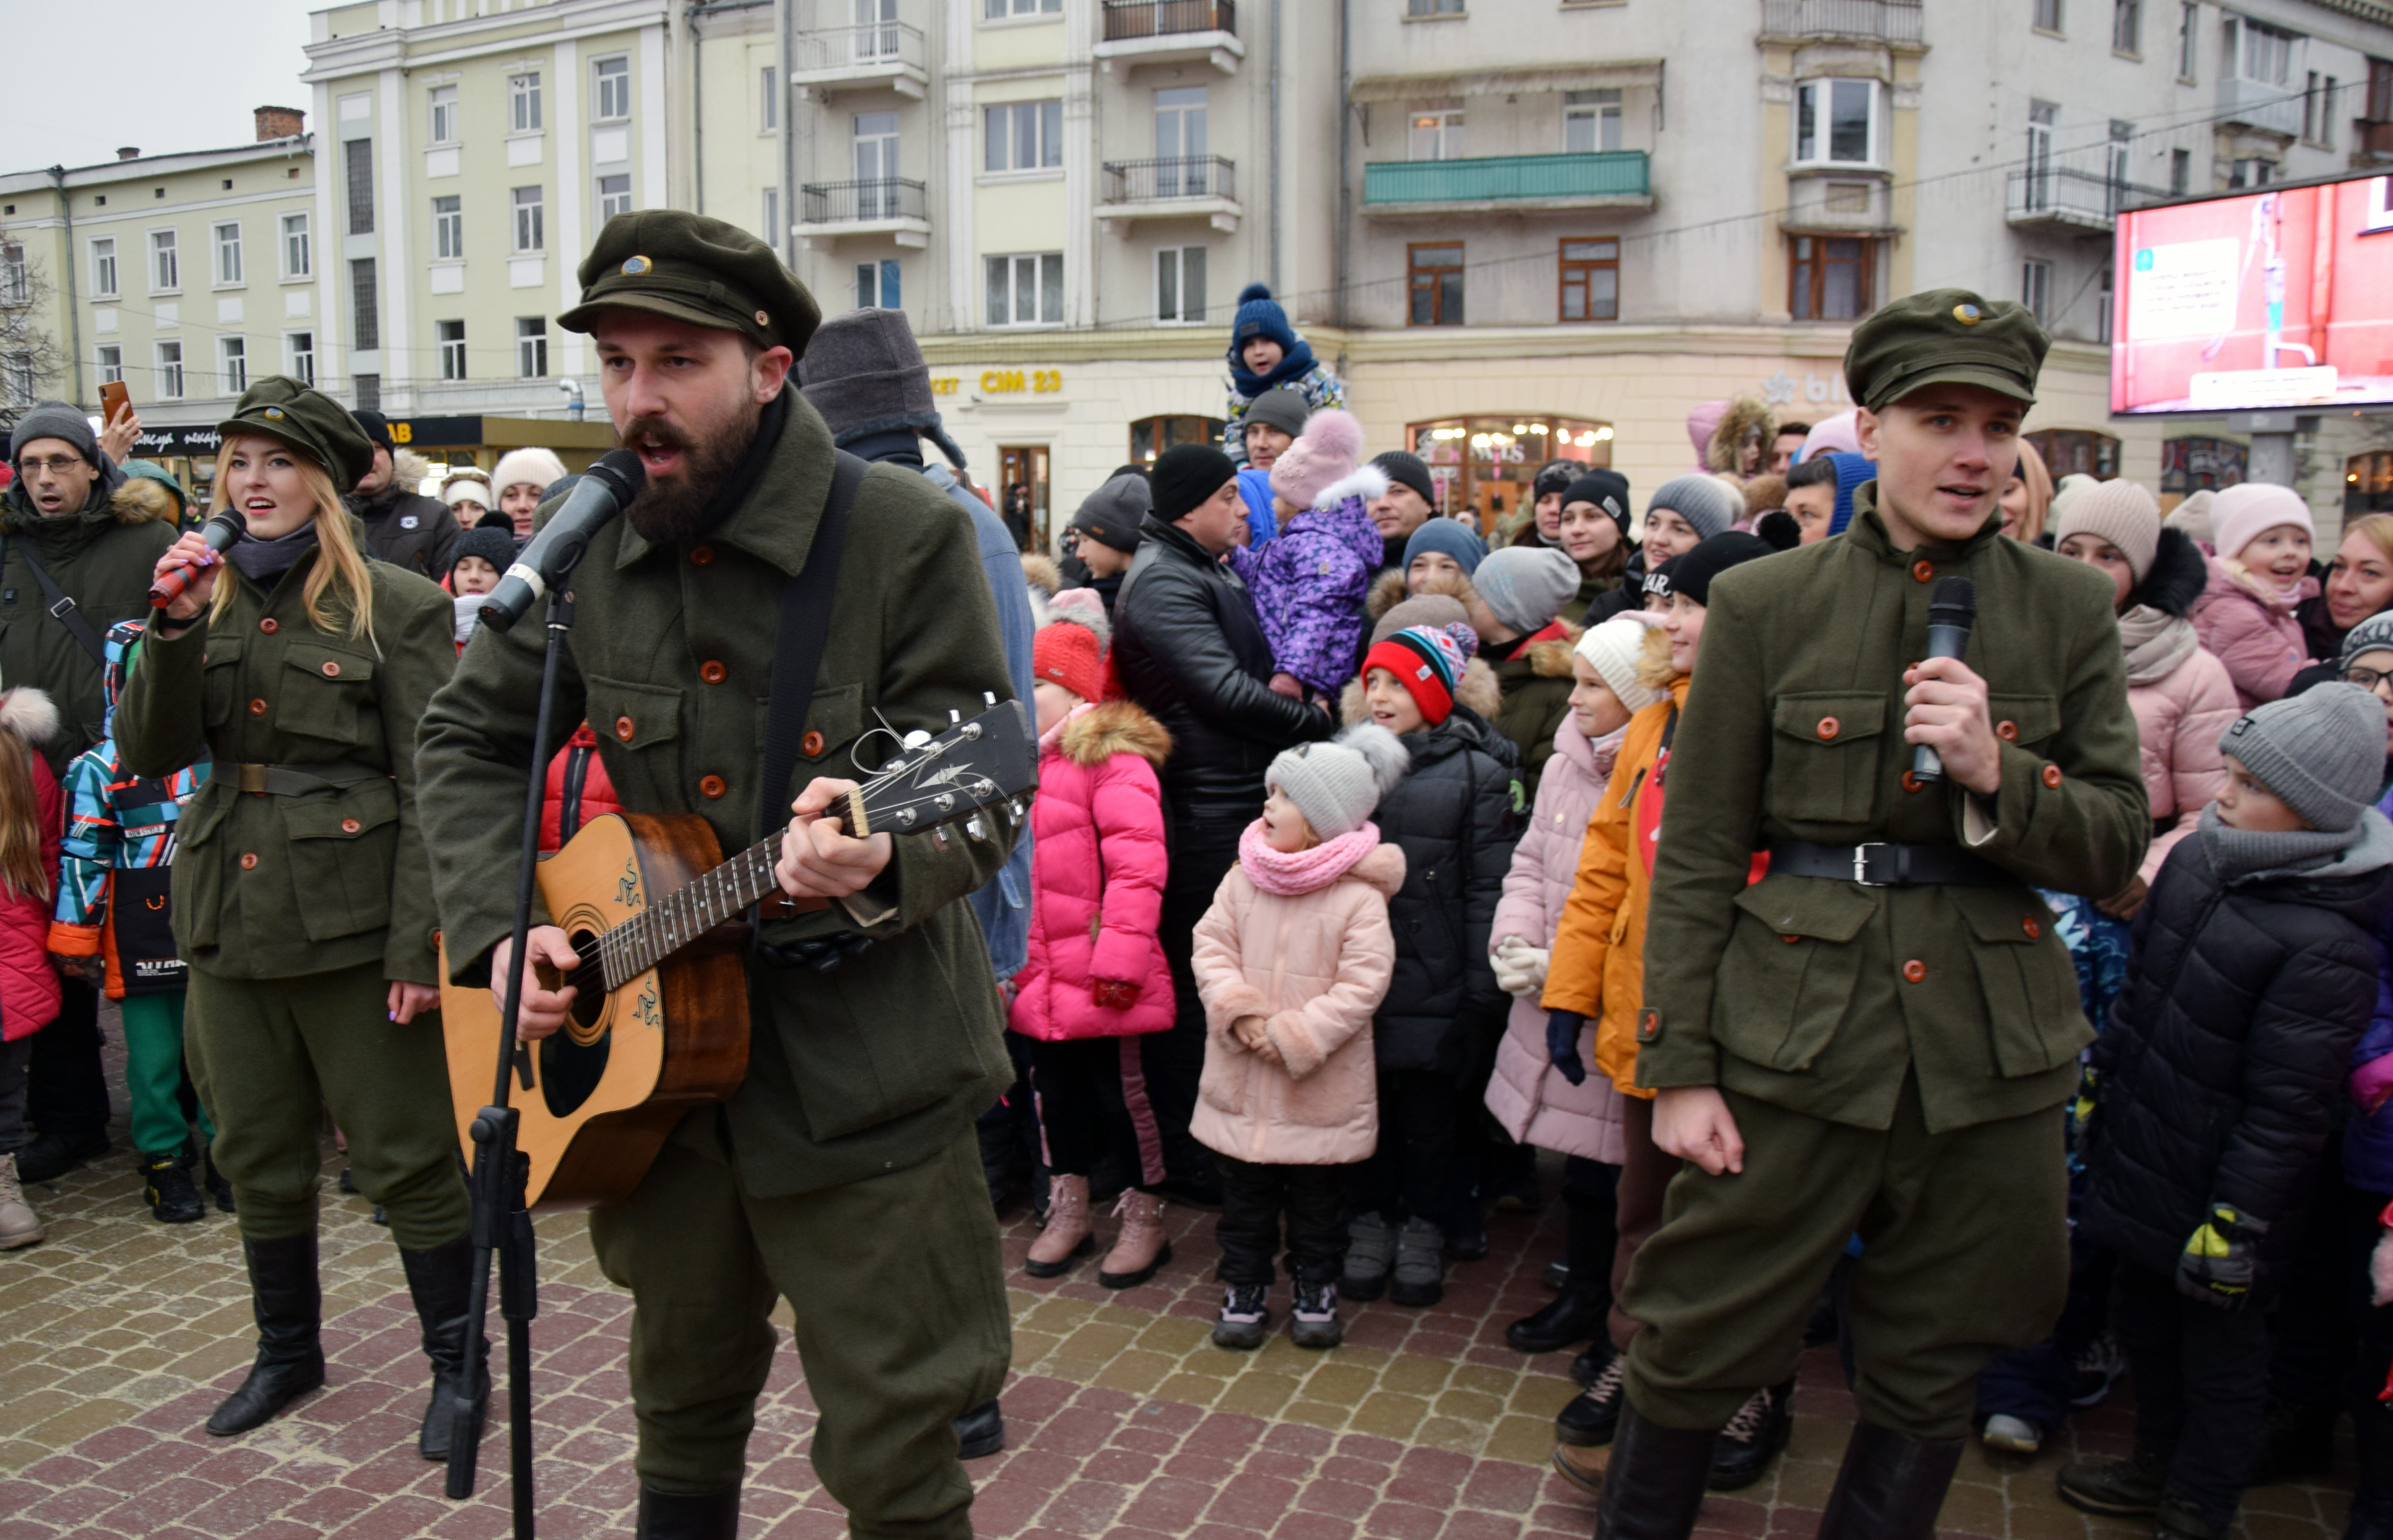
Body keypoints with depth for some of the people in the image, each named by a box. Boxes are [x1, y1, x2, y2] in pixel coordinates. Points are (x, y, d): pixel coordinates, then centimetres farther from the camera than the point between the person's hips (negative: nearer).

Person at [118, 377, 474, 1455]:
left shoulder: (395, 605, -7)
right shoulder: (208, 599, 9)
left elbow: (430, 787, -10)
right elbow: (148, 754, 2)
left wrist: (420, 941, -15)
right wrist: (175, 628, -13)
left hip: (351, 920, -6)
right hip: (229, 918, 6)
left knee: (406, 1156, 3)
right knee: (257, 1156, 18)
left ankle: (457, 1365, 18)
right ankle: (287, 1351, 37)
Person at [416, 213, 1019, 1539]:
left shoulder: (905, 535, -13)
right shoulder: (591, 548, 2)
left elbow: (987, 793, -14)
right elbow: (467, 738, 13)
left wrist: (882, 860, -36)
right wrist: (500, 929, -2)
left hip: (863, 1073, -4)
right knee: (684, 1408, 23)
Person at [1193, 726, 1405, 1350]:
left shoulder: (1359, 897, -14)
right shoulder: (1243, 878, 0)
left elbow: (1362, 984, -17)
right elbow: (1211, 946, 1)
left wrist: (1292, 1036, -20)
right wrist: (1238, 1012, -14)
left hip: (1322, 1090, -3)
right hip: (1241, 1083, 4)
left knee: (1318, 1201, 13)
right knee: (1244, 1196, 15)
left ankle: (1315, 1288, 31)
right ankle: (1244, 1289, 30)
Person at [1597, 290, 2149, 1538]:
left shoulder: (2069, 611, 4)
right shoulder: (1763, 603, -2)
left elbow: (2120, 844, 5)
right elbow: (1696, 854, -3)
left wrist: (1997, 774, -16)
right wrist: (1678, 1065, -6)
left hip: (1991, 1051, 3)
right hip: (1793, 1032, -2)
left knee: (1929, 1378, 15)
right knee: (1697, 1343, 6)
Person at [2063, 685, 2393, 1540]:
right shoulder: (2194, 861, -2)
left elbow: (2287, 1105, -21)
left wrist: (2239, 1219, -18)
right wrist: (2098, 1084, 18)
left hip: (2213, 1192, -8)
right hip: (2139, 1157, 8)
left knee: (2218, 1352, 13)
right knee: (2143, 1322, 24)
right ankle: (2156, 1466, 46)